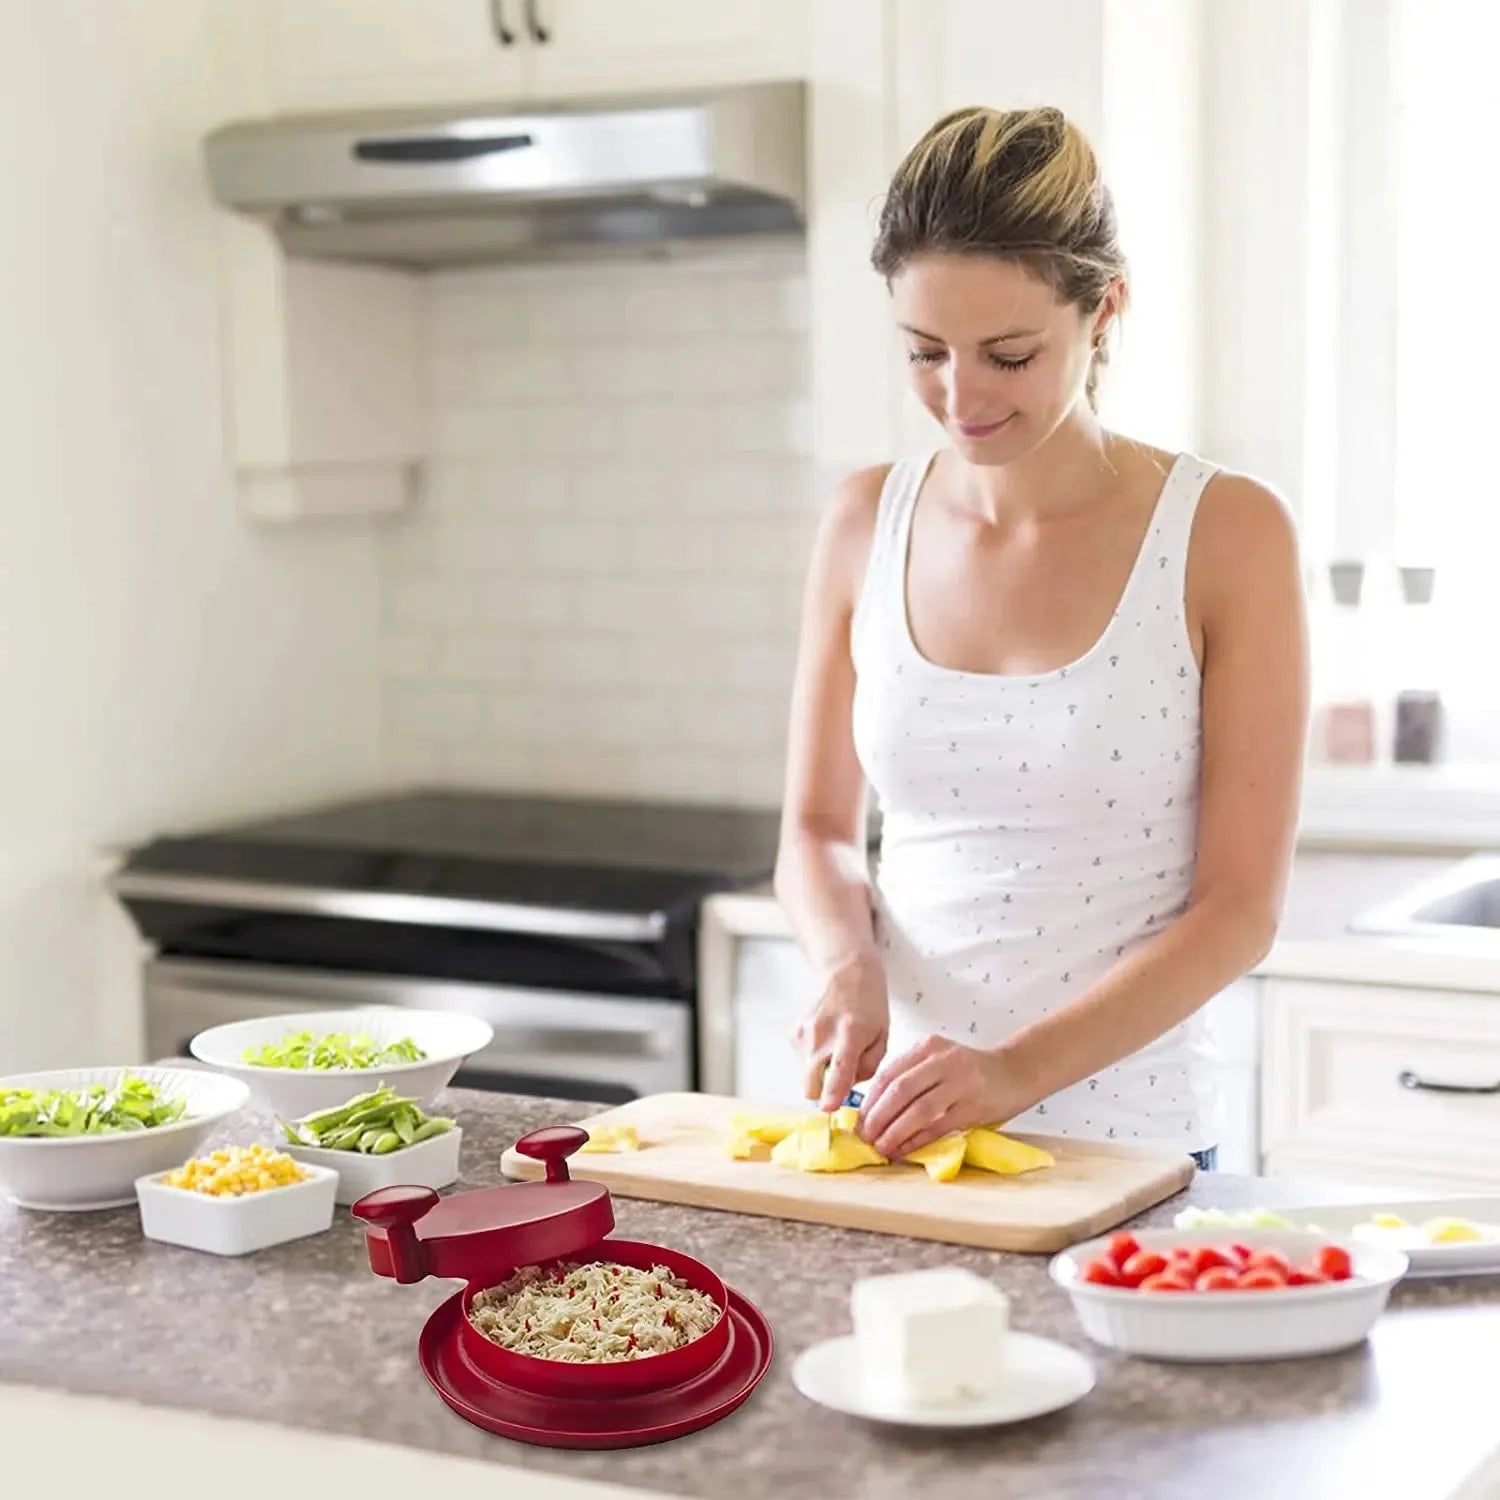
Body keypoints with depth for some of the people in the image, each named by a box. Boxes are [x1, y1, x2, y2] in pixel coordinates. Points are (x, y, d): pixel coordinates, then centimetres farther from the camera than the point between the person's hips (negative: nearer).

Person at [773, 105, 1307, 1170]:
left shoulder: (1225, 534, -8)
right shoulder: (868, 523, 2)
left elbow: (1241, 906, -9)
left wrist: (1021, 1069, -20)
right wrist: (847, 963, -9)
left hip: (1123, 1141, -3)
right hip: (896, 1125, 3)